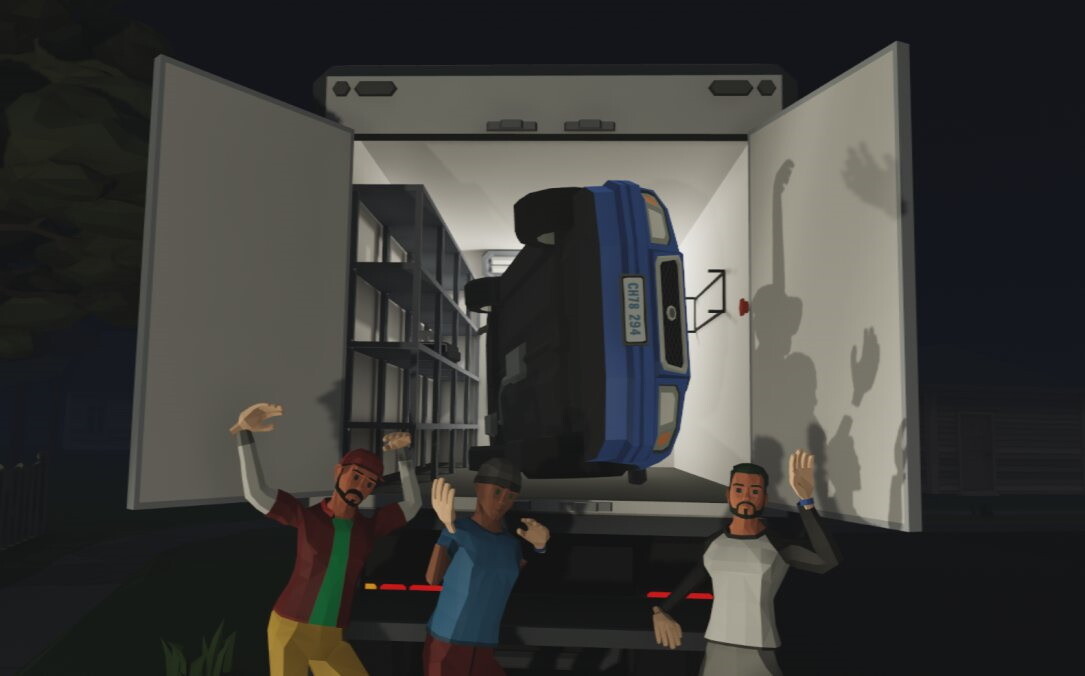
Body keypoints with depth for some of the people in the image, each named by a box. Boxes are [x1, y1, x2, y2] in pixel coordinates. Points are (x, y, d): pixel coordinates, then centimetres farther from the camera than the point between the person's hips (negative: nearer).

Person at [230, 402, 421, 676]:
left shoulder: (369, 527, 1)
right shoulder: (307, 516, -8)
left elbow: (412, 503, 4)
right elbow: (255, 494, -19)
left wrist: (402, 451, -2)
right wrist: (245, 432, -26)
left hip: (332, 638, 4)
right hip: (290, 630, -4)